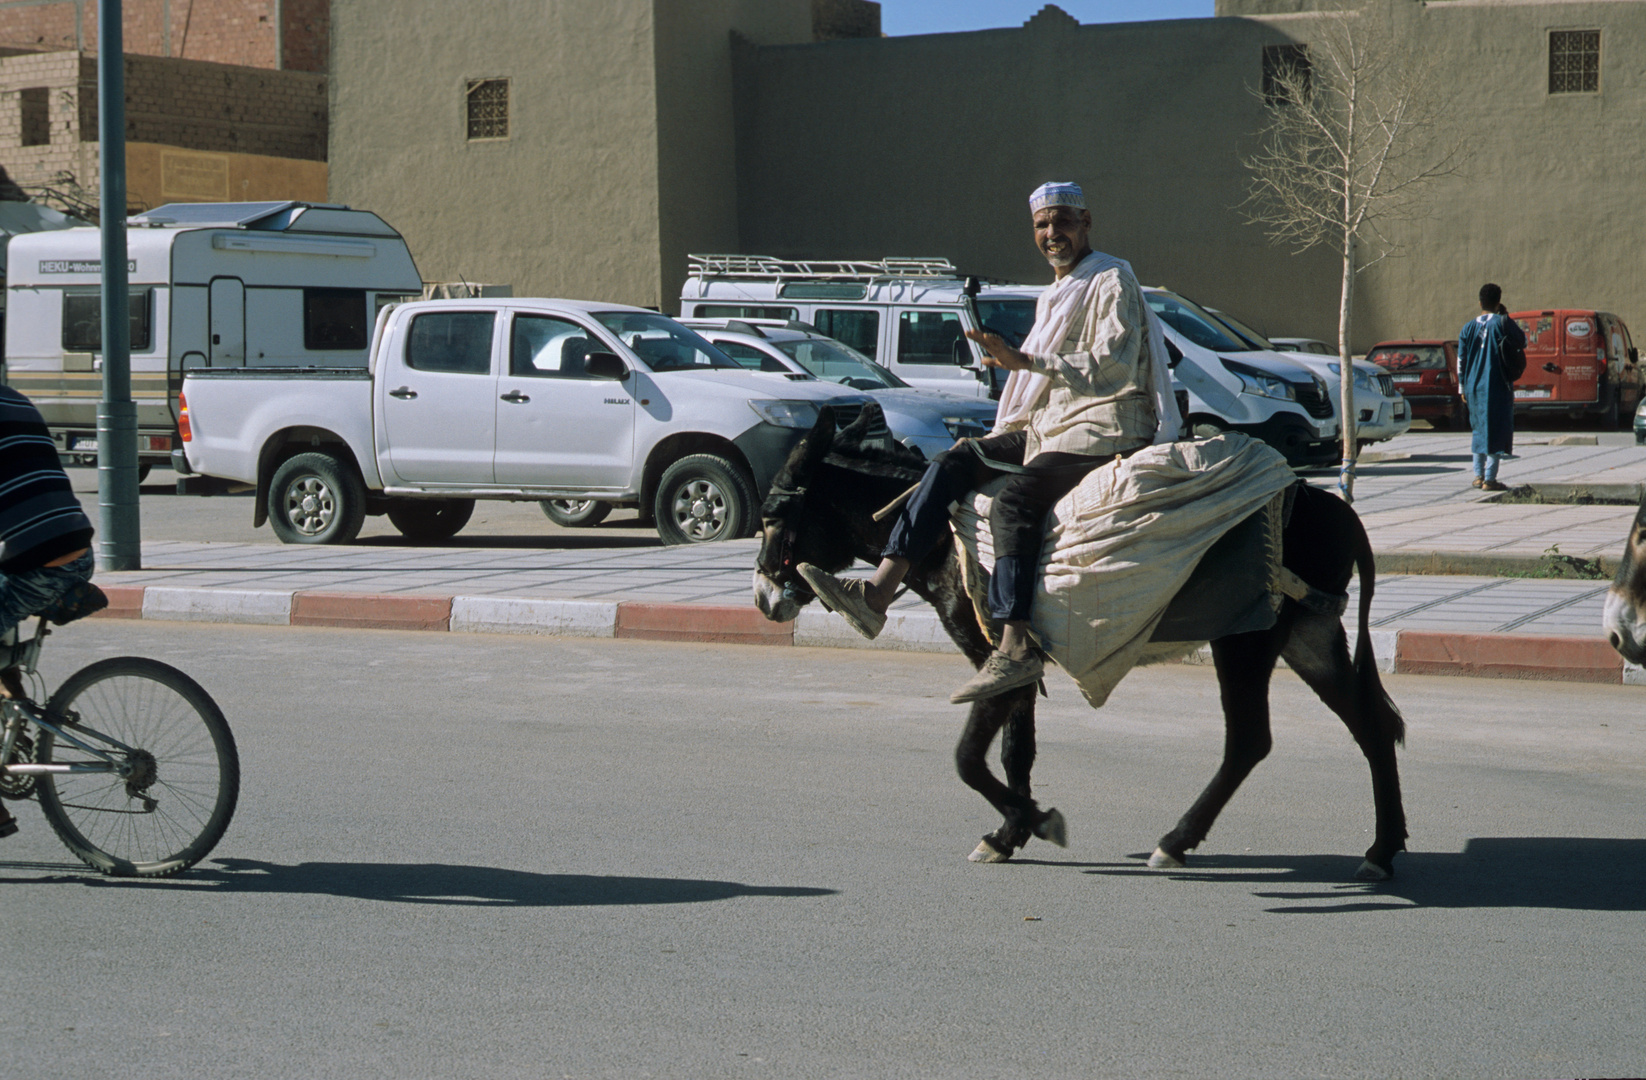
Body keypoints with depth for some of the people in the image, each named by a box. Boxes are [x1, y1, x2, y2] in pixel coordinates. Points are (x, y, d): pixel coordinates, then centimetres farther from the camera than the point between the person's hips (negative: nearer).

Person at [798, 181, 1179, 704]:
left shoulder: (1112, 283, -5)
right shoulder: (1055, 296, 24)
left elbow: (1112, 366, -20)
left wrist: (1024, 360, -27)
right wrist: (1004, 433, 19)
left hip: (1103, 431, -9)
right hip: (1048, 429, 9)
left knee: (1015, 500, -30)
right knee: (953, 463, -7)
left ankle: (1016, 646, -38)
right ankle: (877, 593, -18)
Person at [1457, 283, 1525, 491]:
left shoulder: (1468, 327, 6)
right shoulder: (1503, 323, -9)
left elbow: (1461, 360, 8)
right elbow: (1523, 341, 6)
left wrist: (1463, 386, 16)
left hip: (1474, 387, 5)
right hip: (1497, 388, -5)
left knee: (1479, 429, 18)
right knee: (1496, 431, -2)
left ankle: (1478, 475, 20)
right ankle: (1489, 479, -6)